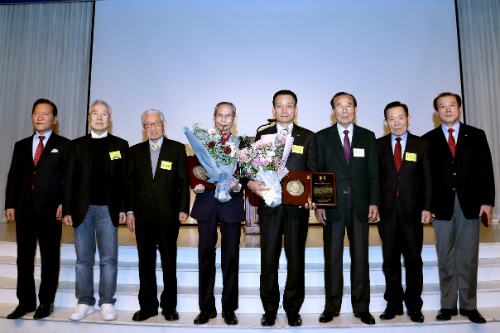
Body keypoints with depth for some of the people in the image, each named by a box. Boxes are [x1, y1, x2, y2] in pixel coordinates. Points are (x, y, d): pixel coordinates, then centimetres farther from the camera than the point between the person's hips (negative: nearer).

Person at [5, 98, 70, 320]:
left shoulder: (63, 145, 3)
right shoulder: (21, 146, 16)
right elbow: (13, 177, 13)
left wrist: (64, 204, -11)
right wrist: (10, 205, 5)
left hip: (50, 211, -4)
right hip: (24, 210, 4)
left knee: (50, 258, 5)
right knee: (24, 258, 10)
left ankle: (46, 302, 18)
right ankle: (26, 302, 23)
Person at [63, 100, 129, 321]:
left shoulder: (120, 145, 7)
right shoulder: (77, 145, 11)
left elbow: (125, 179, 3)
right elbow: (69, 179, 8)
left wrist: (123, 208, -4)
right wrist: (67, 210, 1)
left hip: (108, 209, -1)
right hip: (82, 209, 2)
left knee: (109, 258, 2)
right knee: (83, 258, 7)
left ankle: (107, 303, 13)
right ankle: (85, 303, 19)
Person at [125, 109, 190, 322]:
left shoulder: (177, 149, 4)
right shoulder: (136, 151, 12)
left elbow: (184, 182, 1)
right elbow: (130, 183, 10)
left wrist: (183, 209, -7)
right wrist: (129, 211, 3)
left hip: (168, 216, -2)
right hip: (143, 216, 3)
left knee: (169, 264, 6)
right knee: (145, 263, 10)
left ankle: (169, 306, 20)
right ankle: (148, 305, 23)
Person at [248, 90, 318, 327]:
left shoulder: (308, 137, 8)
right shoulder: (262, 136, 10)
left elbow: (313, 173, 3)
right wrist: (251, 183, -17)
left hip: (297, 206, 0)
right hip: (269, 205, 1)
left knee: (295, 259, 8)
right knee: (268, 259, 7)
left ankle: (293, 309, 25)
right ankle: (270, 309, 23)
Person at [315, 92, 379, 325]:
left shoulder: (367, 137, 9)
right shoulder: (322, 137, 6)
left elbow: (373, 172, 7)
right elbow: (317, 172, 2)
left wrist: (374, 202, -2)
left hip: (359, 204, 1)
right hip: (332, 205, -1)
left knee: (360, 256, 7)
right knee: (332, 256, 5)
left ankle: (361, 306, 20)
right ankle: (332, 306, 18)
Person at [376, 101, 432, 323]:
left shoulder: (421, 145, 5)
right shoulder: (378, 145, 5)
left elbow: (427, 179, 3)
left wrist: (426, 208, -5)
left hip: (412, 210, 0)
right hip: (387, 210, 1)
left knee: (413, 260, 8)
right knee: (390, 261, 8)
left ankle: (414, 306, 22)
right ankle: (394, 304, 22)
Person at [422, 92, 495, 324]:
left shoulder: (476, 136, 9)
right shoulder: (428, 140, 6)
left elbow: (486, 171, 5)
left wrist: (487, 201, -3)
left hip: (470, 204, 1)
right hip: (442, 205, 0)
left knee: (468, 257, 6)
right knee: (445, 257, 6)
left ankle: (469, 305, 17)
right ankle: (448, 305, 15)